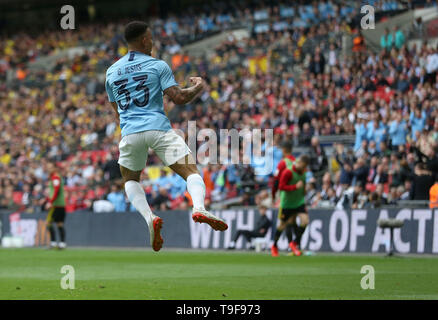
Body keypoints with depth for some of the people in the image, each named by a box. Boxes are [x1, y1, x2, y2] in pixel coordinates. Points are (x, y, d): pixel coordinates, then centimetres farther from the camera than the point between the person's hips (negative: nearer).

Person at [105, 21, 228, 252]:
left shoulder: (111, 72, 17)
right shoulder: (158, 66, 5)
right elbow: (179, 98, -4)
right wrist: (198, 87, 14)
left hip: (130, 132, 3)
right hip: (158, 128, -3)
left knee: (130, 179, 24)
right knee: (191, 171, -5)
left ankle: (149, 218, -3)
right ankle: (199, 208, -37)